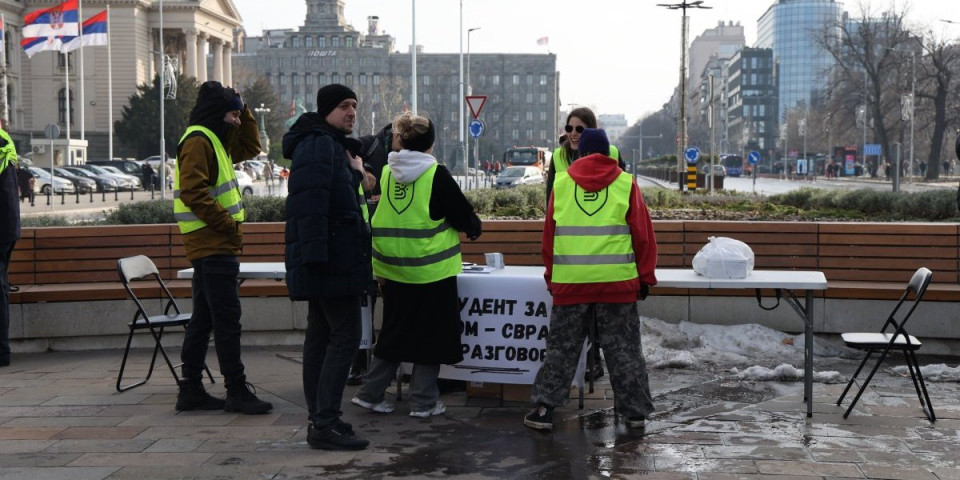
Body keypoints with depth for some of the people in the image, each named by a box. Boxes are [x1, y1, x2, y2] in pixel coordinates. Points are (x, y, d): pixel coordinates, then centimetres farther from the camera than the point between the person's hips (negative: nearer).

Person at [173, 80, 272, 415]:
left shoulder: (214, 140, 19)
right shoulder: (197, 141, -12)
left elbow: (251, 148, 32)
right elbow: (194, 193, -22)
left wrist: (244, 112, 19)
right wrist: (228, 224, -17)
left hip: (213, 246, 11)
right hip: (212, 245, -11)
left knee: (203, 319, 12)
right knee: (227, 320, -8)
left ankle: (191, 390, 17)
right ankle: (236, 391, -4)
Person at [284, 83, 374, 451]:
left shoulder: (332, 146, 21)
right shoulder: (320, 146, -14)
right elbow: (310, 202, -25)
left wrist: (355, 172, 13)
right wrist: (316, 253, -29)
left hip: (324, 262, 11)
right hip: (331, 261, -11)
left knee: (321, 336, 12)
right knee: (345, 337, -11)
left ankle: (318, 419, 18)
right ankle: (325, 424, -10)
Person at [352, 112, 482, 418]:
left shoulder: (386, 173, 3)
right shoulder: (436, 175, -11)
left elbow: (375, 220, 7)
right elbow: (463, 215, -6)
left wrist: (379, 269, 13)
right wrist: (474, 227, 17)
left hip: (393, 269, 5)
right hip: (432, 270, -5)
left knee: (395, 331, 18)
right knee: (431, 334, 7)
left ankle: (371, 393, 21)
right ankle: (424, 402, 13)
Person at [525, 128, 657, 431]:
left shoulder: (561, 184, 6)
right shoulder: (626, 184, 2)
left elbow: (549, 235, 10)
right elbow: (643, 235, 2)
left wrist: (552, 276, 19)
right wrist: (645, 277, 10)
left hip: (570, 282, 1)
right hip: (617, 281, -1)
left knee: (562, 347, 11)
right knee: (623, 349, 9)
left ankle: (544, 408, 9)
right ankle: (635, 411, 16)